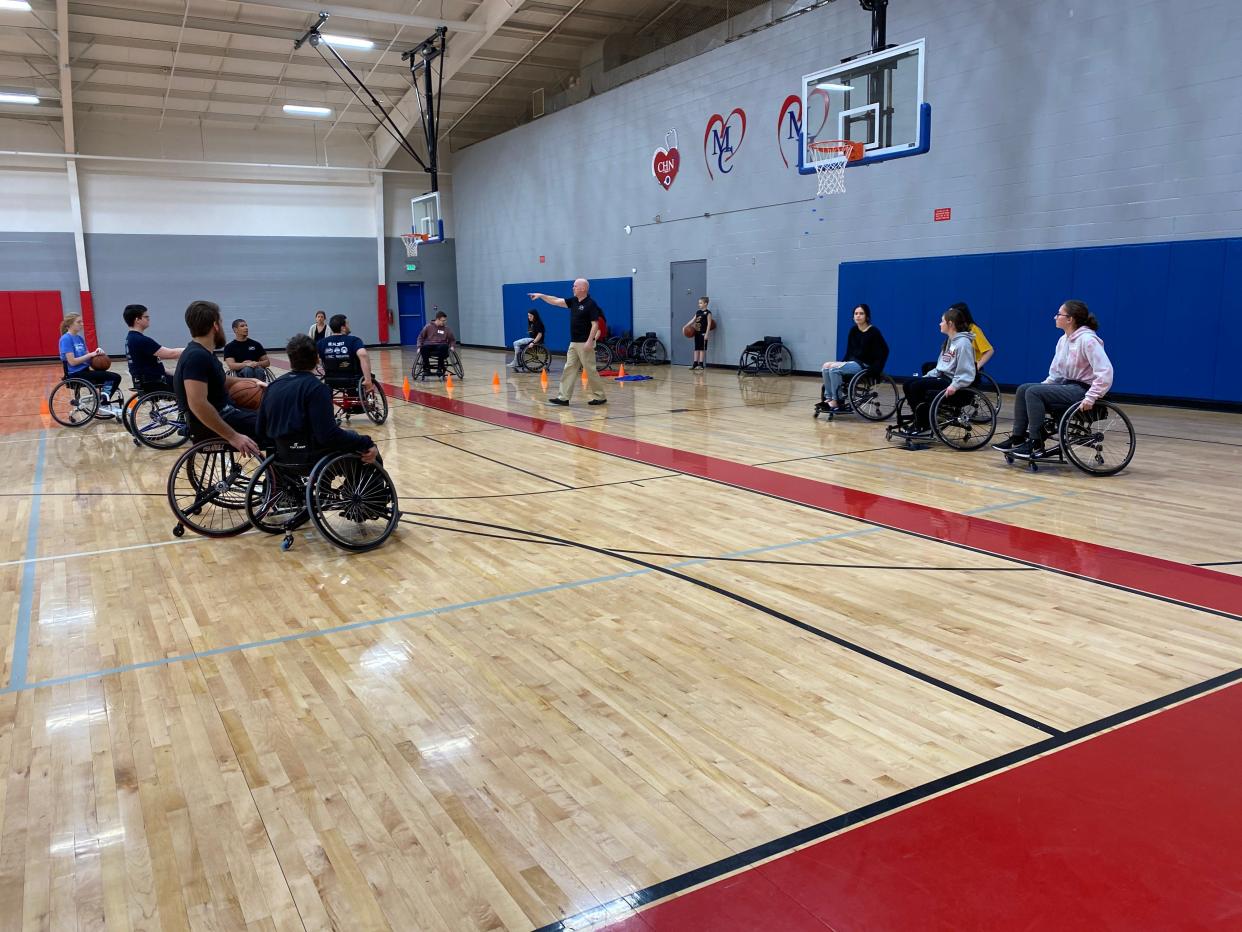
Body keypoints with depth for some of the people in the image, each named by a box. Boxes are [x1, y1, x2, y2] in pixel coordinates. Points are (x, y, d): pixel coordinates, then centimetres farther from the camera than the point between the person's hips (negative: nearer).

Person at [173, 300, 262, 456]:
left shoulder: (203, 353, 11)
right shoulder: (197, 356, -21)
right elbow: (198, 404, -31)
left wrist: (250, 381, 21)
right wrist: (233, 436, -31)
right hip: (211, 428, -11)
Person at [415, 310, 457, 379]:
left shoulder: (447, 328, 11)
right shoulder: (428, 327, 8)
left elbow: (452, 340, 20)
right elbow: (421, 337, 14)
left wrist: (452, 346, -1)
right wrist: (419, 347, -1)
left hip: (440, 346, 0)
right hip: (429, 346, 0)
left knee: (444, 347, -37)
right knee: (423, 348, -36)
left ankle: (440, 369, -24)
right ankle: (426, 369, -18)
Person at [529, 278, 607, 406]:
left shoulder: (591, 304, -12)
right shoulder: (573, 301, 11)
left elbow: (595, 324, -17)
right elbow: (556, 302, 14)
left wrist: (590, 341, -22)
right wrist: (541, 295, 9)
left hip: (584, 343, -8)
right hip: (573, 343, 8)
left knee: (590, 370, -3)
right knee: (569, 369, 6)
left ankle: (600, 397, 6)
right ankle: (563, 397, 7)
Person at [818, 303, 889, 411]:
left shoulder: (874, 332, -11)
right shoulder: (853, 330, 8)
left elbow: (884, 350, -13)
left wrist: (876, 369, -20)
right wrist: (843, 362, 7)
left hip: (865, 365, -7)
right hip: (852, 362, 7)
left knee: (834, 369, -25)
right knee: (826, 366, -12)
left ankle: (836, 401, -21)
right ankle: (828, 398, -13)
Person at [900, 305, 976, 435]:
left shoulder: (963, 342, -15)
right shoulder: (949, 341, 15)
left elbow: (967, 374, -21)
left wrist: (955, 386, -32)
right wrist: (927, 376, 9)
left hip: (952, 380, -9)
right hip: (942, 376, 9)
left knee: (916, 387, -21)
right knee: (909, 385, -3)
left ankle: (923, 425, -9)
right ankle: (920, 421, -1)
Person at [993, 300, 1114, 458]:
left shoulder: (1087, 339, -18)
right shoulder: (1063, 340, 10)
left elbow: (1105, 371, -25)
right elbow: (1055, 373, 18)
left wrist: (1091, 398, -28)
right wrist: (1042, 386, 6)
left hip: (1082, 389, -9)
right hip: (1067, 385, 9)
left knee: (1033, 392, -23)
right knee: (1023, 389, -4)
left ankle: (1036, 443, -18)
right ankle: (1018, 438, -2)